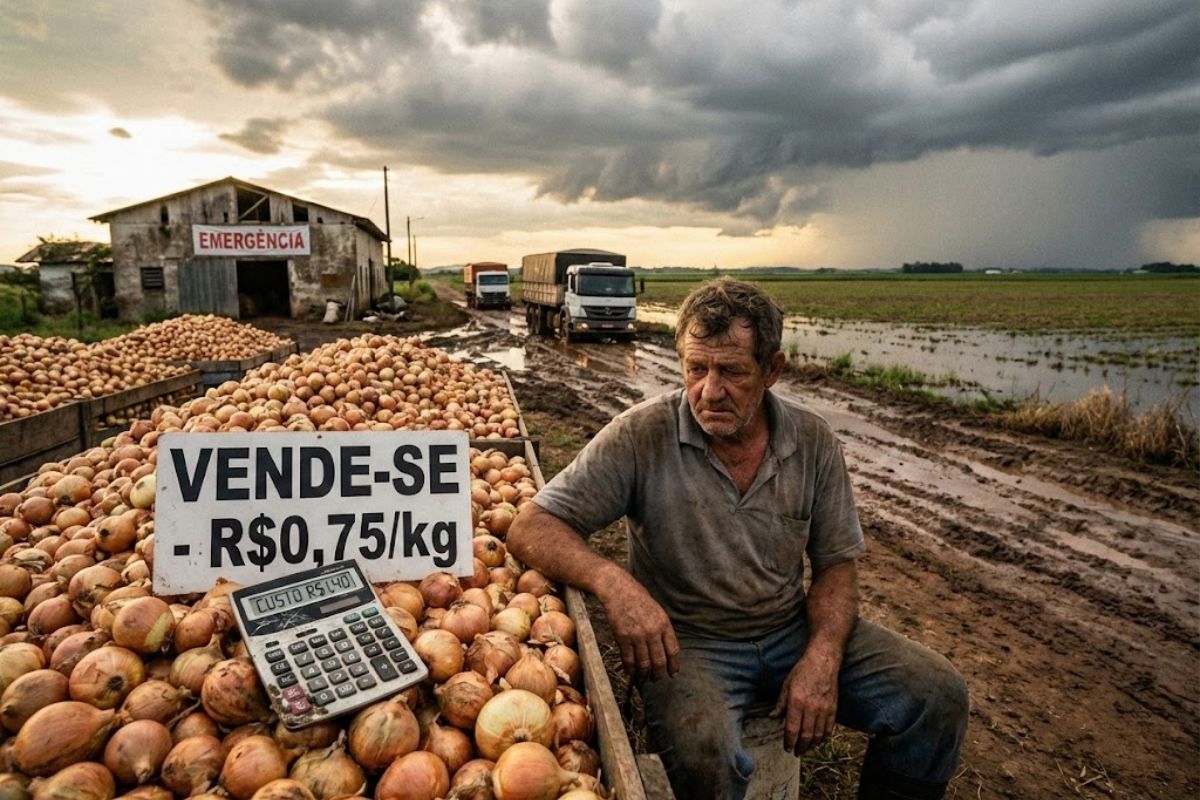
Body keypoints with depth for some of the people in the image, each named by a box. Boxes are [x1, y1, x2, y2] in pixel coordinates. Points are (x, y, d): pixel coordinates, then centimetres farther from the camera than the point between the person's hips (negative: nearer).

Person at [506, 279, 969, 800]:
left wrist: (822, 658, -14)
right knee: (702, 749, -34)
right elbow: (532, 528, -16)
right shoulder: (641, 437, -15)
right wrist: (611, 581, -36)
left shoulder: (813, 442, -4)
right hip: (683, 641, -4)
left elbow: (836, 563, 5)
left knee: (938, 696, -8)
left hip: (793, 629, 4)